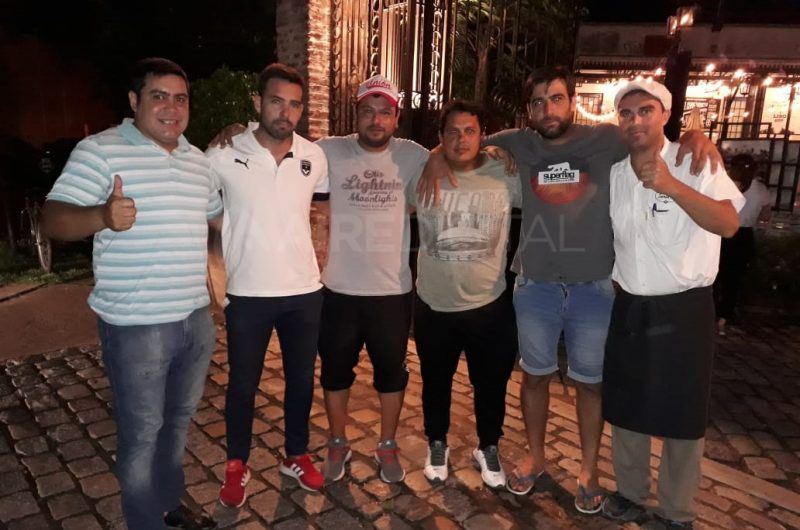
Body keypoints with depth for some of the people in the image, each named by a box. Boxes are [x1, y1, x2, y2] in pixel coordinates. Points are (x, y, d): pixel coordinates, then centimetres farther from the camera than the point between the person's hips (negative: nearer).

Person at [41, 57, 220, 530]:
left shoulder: (198, 159, 10)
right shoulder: (100, 150, -10)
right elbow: (54, 219, -17)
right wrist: (102, 215, -35)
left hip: (196, 318, 7)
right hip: (137, 325, -6)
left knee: (179, 420, 21)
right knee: (142, 433, 8)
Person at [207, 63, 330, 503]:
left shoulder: (314, 156, -1)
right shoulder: (224, 156, -10)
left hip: (305, 290, 3)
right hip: (248, 294, -2)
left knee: (301, 380, 17)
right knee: (243, 385, 14)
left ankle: (296, 456, 39)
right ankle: (236, 466, 36)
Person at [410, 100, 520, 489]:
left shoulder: (506, 176, -8)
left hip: (489, 306, 0)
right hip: (433, 305, 1)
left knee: (491, 385, 17)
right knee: (435, 383, 19)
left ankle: (488, 448, 44)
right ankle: (437, 444, 45)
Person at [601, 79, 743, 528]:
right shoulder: (611, 173, 4)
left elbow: (729, 224, -23)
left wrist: (673, 186, -34)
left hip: (684, 309, -3)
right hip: (629, 308, 4)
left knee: (683, 417, 9)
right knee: (625, 409, 14)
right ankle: (630, 493, 36)